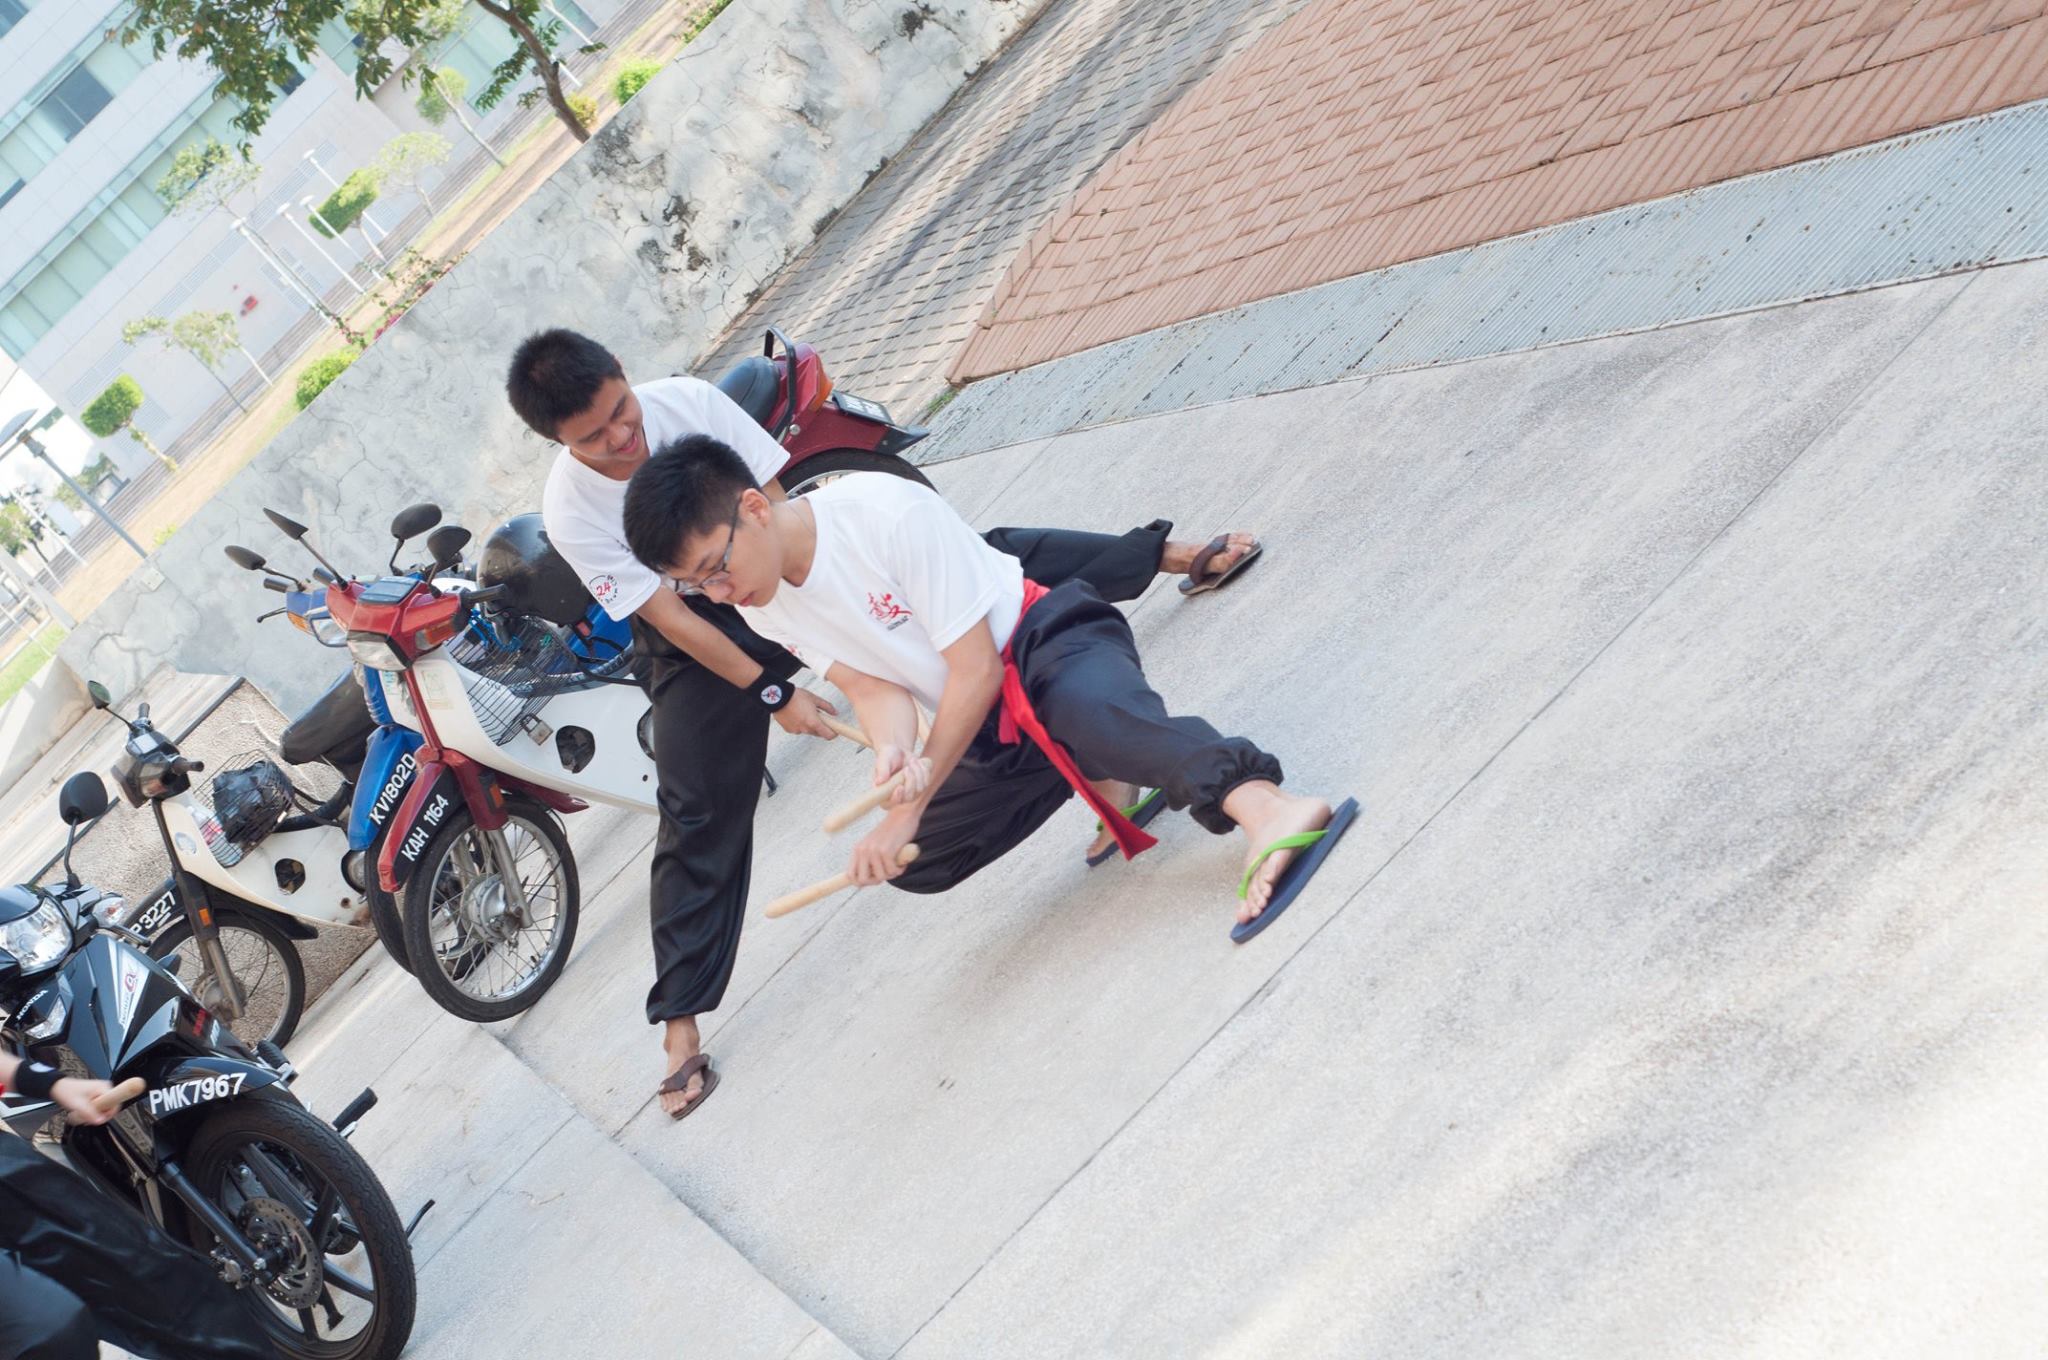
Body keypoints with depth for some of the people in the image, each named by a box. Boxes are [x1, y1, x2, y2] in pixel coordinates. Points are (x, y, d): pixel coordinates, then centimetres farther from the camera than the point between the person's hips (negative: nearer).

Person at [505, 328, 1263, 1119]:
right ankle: (679, 1020, 2)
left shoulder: (685, 400, -21)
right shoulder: (571, 511, -25)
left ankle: (1171, 556, 3)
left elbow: (774, 506, -15)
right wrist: (774, 694, -25)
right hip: (703, 640, -2)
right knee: (699, 815, -5)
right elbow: (671, 617, -23)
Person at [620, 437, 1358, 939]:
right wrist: (895, 754, -29)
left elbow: (975, 670, -21)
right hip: (989, 732, 9)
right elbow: (875, 687, -5)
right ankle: (1105, 784, 10)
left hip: (1049, 643, -9)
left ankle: (1265, 809, -61)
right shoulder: (762, 605, -1)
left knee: (1088, 709, -41)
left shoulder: (888, 512, -24)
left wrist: (913, 802, -20)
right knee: (911, 861, 5)